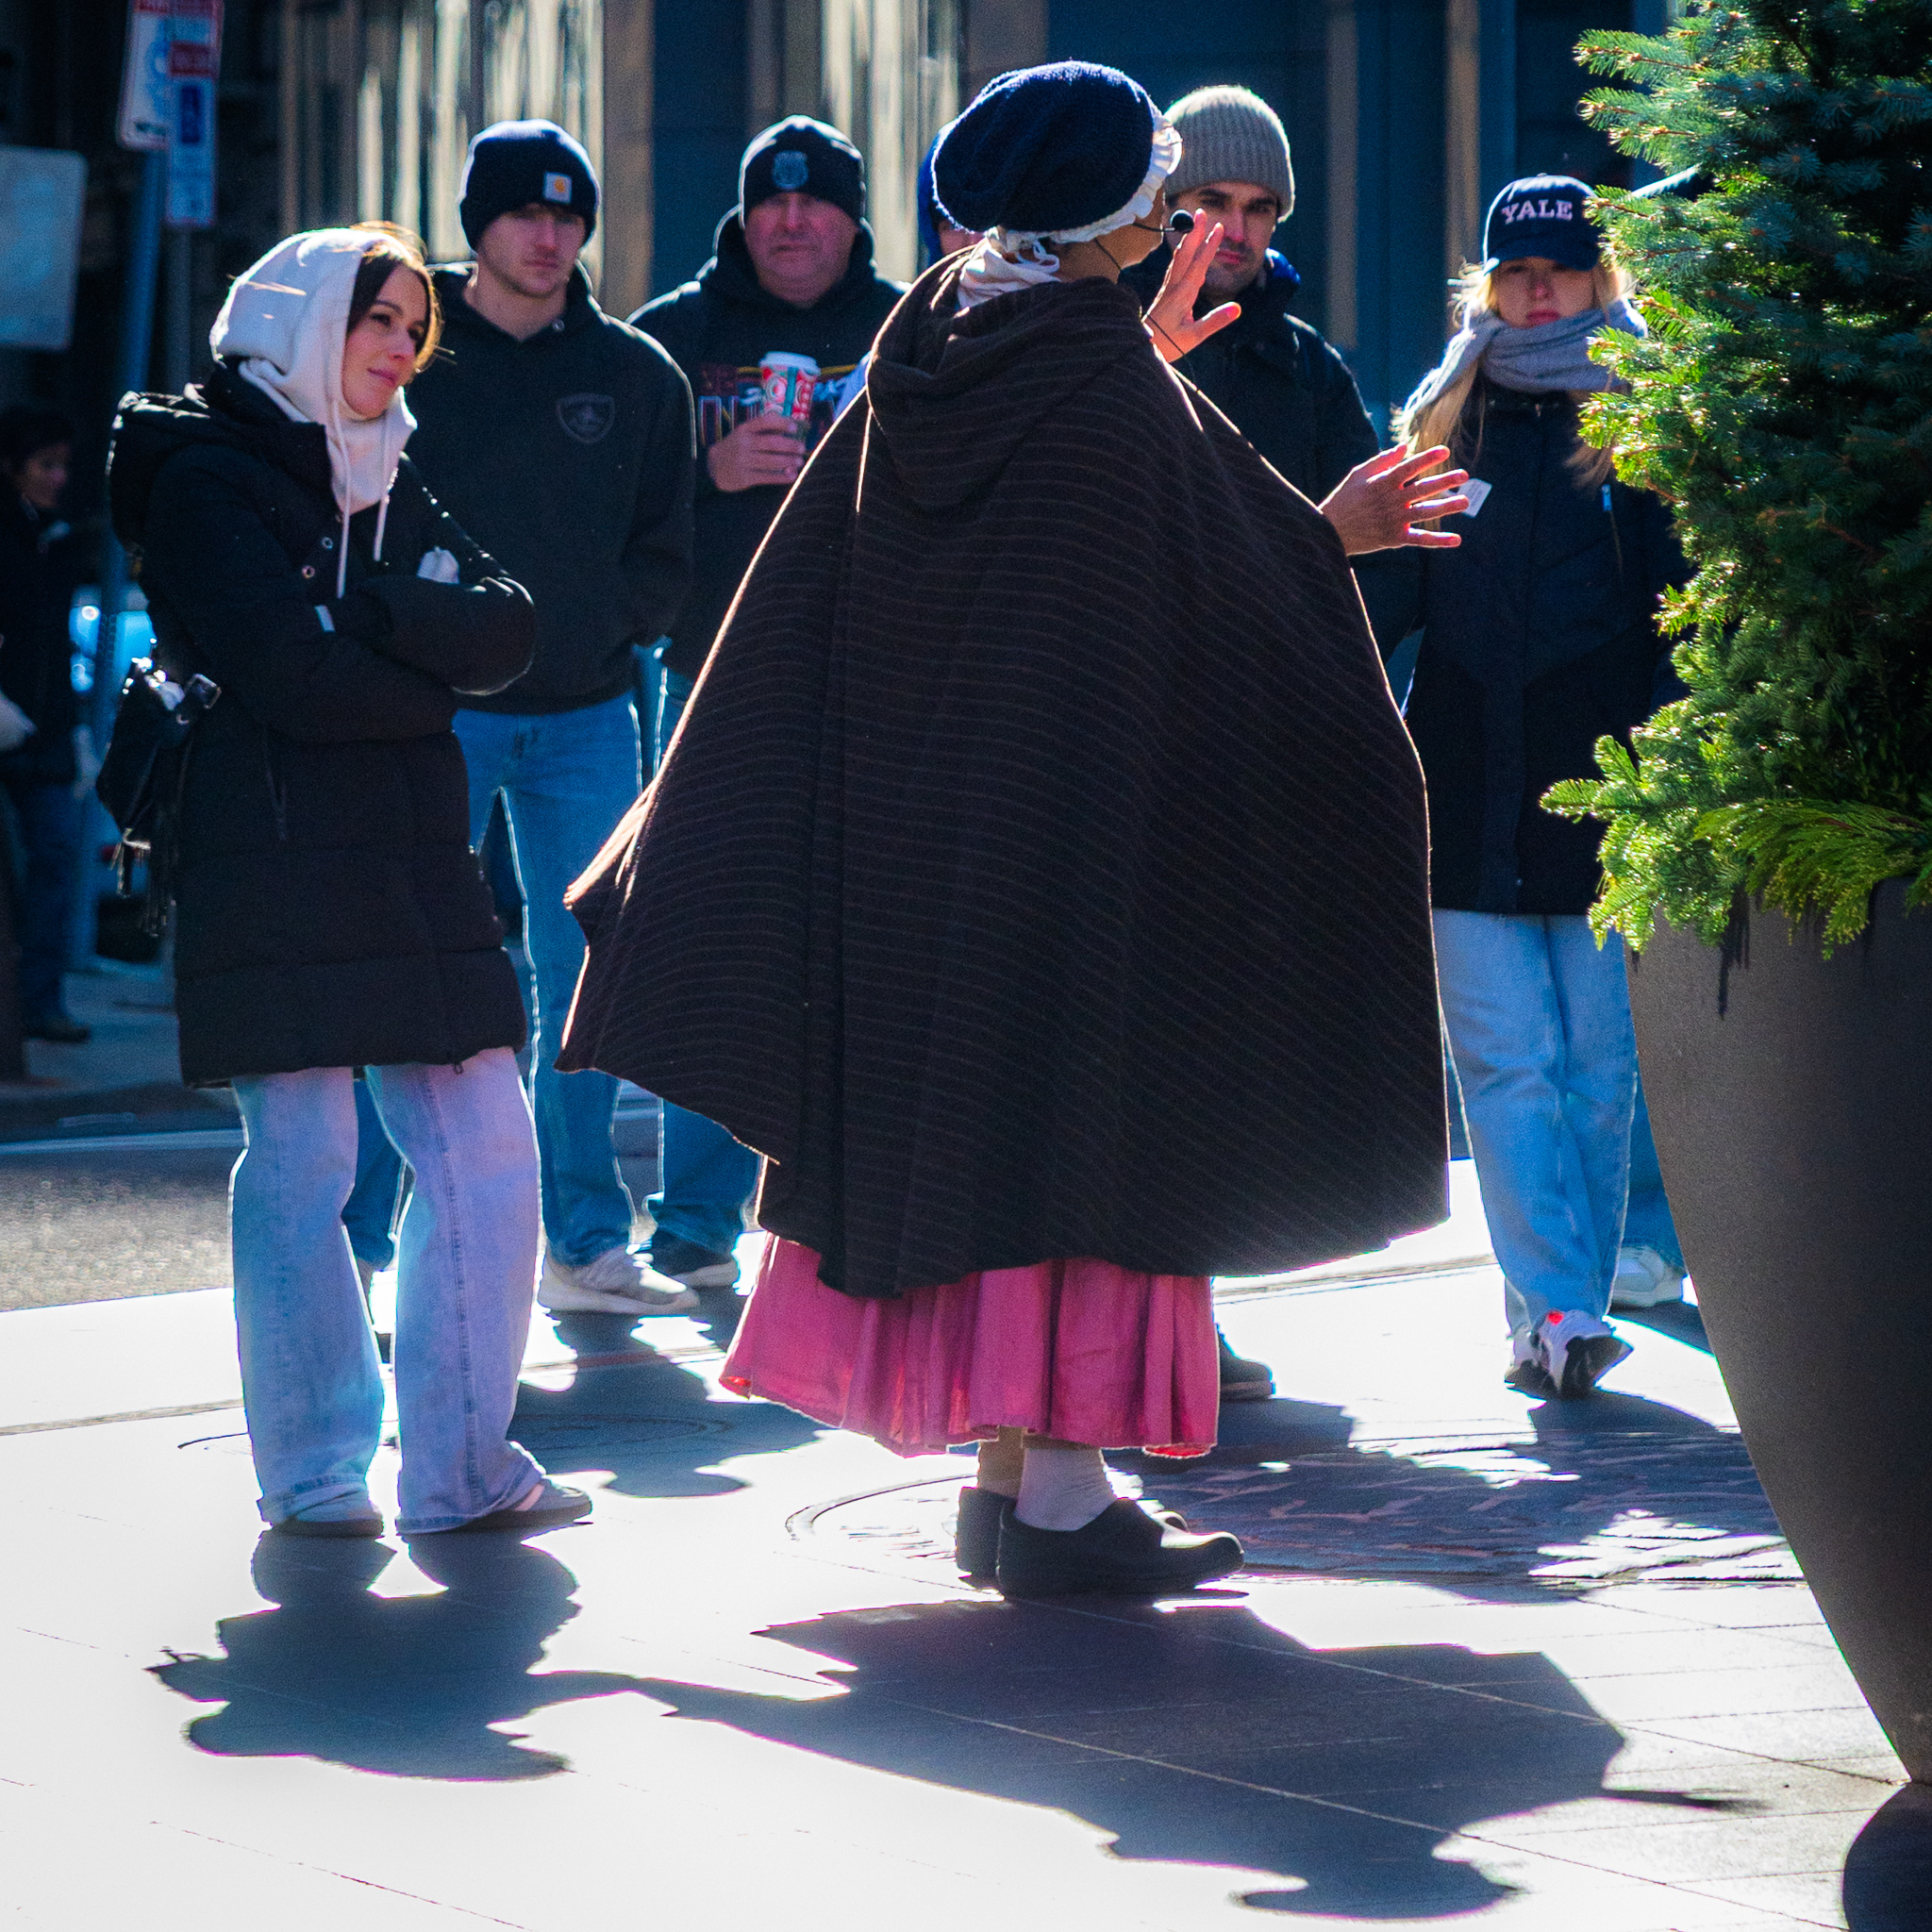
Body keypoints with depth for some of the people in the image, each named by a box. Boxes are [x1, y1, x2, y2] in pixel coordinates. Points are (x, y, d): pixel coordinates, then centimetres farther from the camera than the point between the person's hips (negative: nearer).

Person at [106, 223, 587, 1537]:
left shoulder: (391, 482, 20)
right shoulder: (206, 481, -2)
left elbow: (505, 633, 4)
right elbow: (288, 669, -15)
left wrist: (362, 610, -11)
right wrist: (431, 677, -3)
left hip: (414, 869, 7)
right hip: (272, 872, -7)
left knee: (487, 1152, 2)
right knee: (302, 1164, -6)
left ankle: (463, 1462, 8)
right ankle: (315, 1469, 3)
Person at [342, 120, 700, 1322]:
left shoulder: (637, 375, 9)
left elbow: (664, 556, 12)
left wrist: (583, 629, 0)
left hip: (586, 714, 3)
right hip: (437, 712, -3)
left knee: (583, 974, 6)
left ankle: (588, 1242, 13)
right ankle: (350, 1244, -4)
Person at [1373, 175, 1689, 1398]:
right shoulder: (1449, 419, 14)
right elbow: (1389, 591, 15)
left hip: (1606, 793, -2)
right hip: (1470, 791, 2)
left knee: (1597, 1065, 2)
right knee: (1506, 1060, -7)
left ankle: (1557, 1316, 9)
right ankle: (1560, 1312, -12)